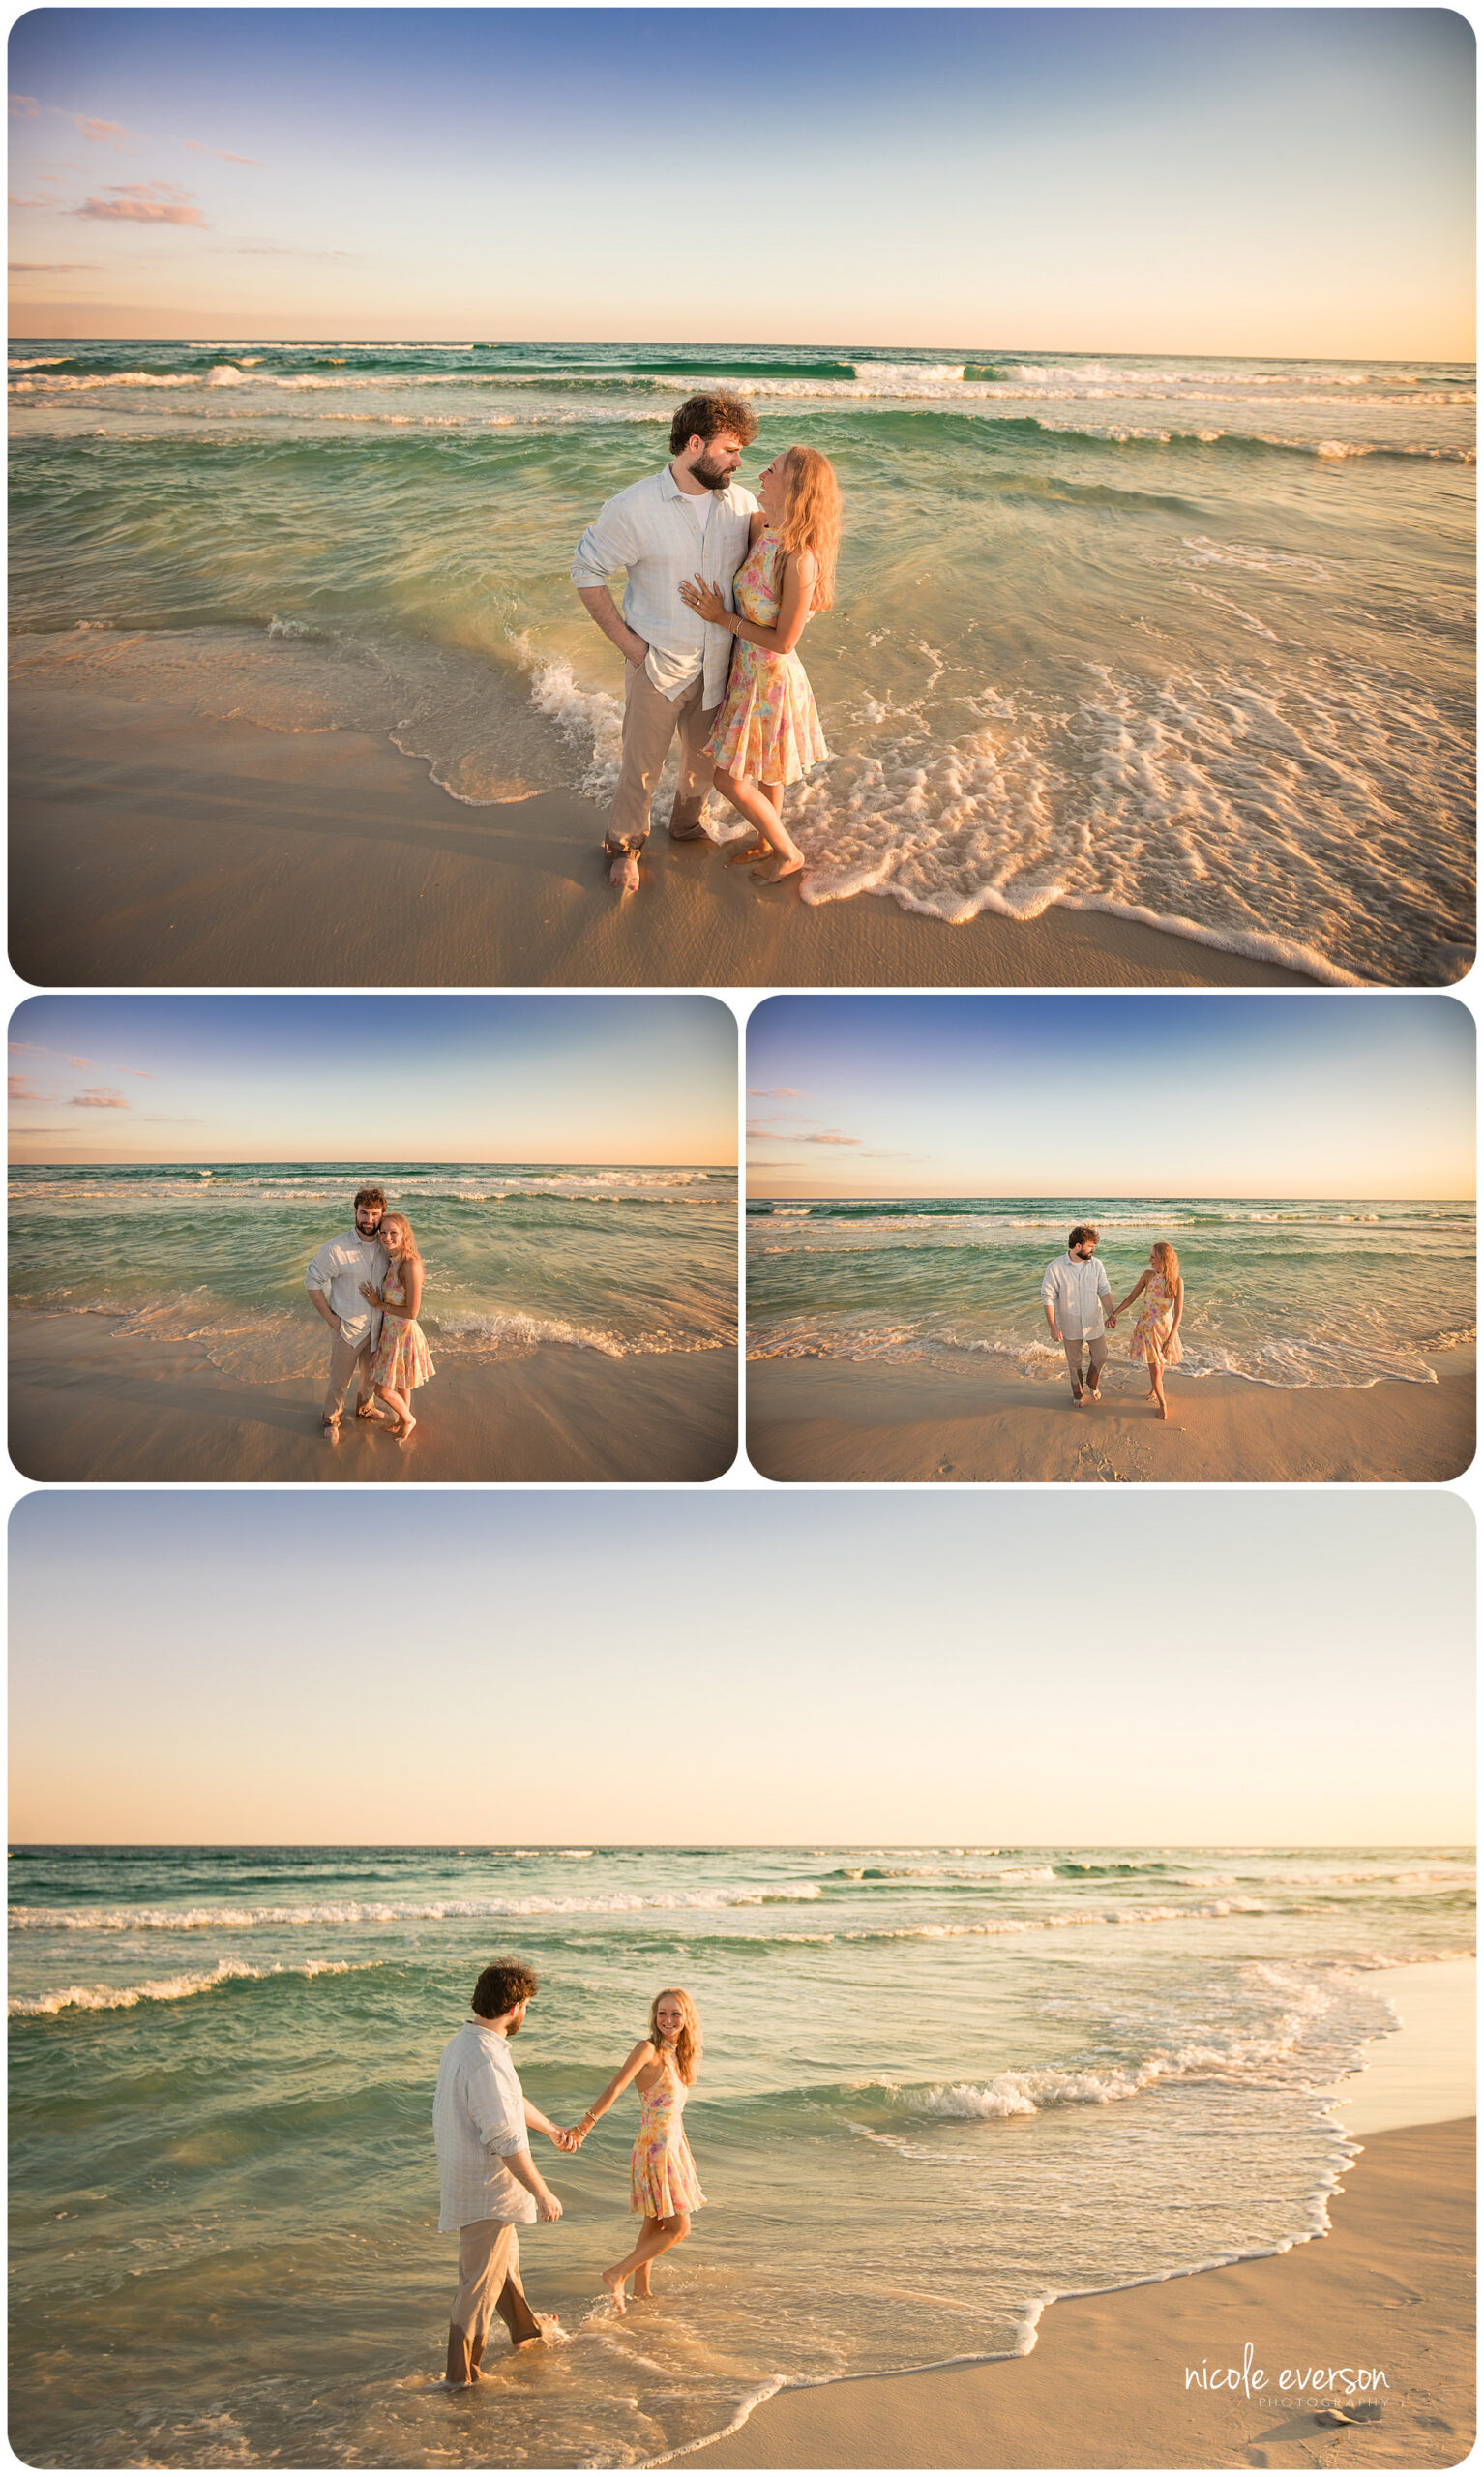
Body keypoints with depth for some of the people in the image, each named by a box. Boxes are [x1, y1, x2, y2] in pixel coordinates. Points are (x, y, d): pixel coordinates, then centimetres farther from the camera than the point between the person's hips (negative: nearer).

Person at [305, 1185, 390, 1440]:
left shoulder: (384, 1247, -4)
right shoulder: (336, 1249, -22)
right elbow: (312, 1281, -12)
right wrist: (330, 1318, -13)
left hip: (375, 1327, 5)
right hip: (347, 1328, -5)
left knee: (370, 1374, 24)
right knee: (340, 1380, 8)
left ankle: (365, 1407, 49)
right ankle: (330, 1420, 30)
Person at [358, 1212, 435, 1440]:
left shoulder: (411, 1265, -28)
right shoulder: (390, 1261, -1)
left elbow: (412, 1312, -23)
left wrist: (379, 1304, -15)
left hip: (404, 1333, -8)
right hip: (390, 1330, 8)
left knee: (382, 1389, 5)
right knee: (400, 1384, 25)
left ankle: (408, 1419, 30)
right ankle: (401, 1420, 44)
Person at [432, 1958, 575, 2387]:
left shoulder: (463, 2045, 5)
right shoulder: (485, 2061, -29)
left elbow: (513, 2101, 23)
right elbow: (505, 2141, -29)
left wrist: (551, 2129, 37)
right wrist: (542, 2193, -20)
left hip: (467, 2181, 10)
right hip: (487, 2190, -10)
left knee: (504, 2257, 27)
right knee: (482, 2279, 4)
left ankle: (524, 2329, 45)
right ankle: (462, 2368, 13)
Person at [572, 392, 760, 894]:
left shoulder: (741, 504, -4)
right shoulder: (634, 508, -16)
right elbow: (586, 571, -7)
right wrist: (626, 642, -10)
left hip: (717, 665, 4)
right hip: (658, 665, -4)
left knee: (705, 759, 20)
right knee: (641, 767, 8)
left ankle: (687, 824, 47)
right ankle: (625, 846, 31)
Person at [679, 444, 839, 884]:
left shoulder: (800, 559, -32)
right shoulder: (761, 529, -7)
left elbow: (783, 642, -24)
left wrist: (722, 617, -20)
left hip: (772, 679, -8)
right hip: (749, 670, 8)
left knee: (729, 779, 6)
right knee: (762, 770, 26)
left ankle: (788, 854, 24)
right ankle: (766, 842, 48)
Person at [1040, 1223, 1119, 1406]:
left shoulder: (1096, 1264, -8)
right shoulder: (1055, 1268, -17)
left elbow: (1104, 1291, -2)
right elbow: (1048, 1298, -13)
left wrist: (1112, 1314, -16)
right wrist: (1053, 1327, -15)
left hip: (1093, 1322, 2)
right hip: (1070, 1325, -2)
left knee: (1100, 1356, 11)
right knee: (1074, 1362, 13)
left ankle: (1092, 1384, 40)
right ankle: (1078, 1393, 36)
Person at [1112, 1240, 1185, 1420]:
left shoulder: (1176, 1282, -14)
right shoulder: (1148, 1276, -8)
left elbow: (1178, 1313, -16)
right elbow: (1131, 1298, 3)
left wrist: (1170, 1339, -22)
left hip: (1166, 1328, 0)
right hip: (1147, 1327, 0)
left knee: (1160, 1363, 17)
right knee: (1154, 1367, 2)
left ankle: (1154, 1389, 47)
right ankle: (1162, 1403, 18)